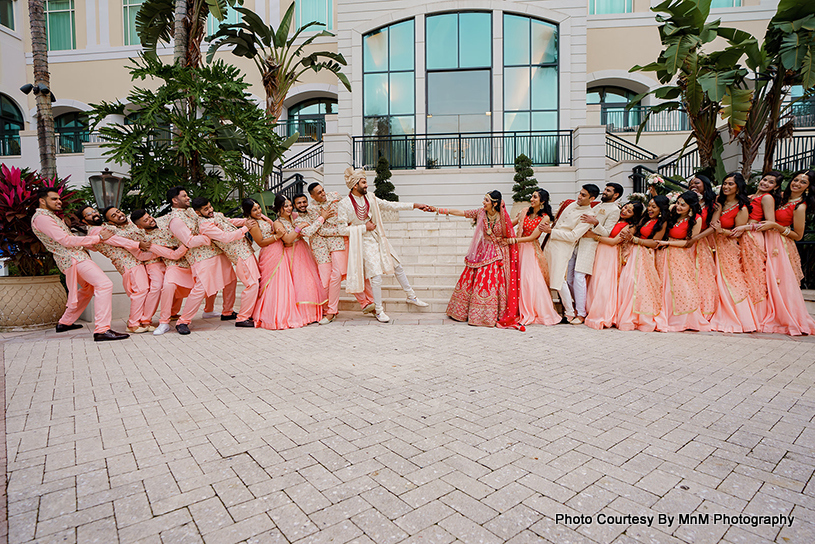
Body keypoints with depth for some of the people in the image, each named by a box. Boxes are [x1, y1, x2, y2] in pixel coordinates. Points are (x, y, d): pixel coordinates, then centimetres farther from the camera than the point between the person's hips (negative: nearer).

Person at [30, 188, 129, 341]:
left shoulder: (49, 216, 22)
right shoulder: (41, 218, -11)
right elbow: (66, 240, -19)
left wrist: (94, 241, 12)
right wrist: (98, 238, -19)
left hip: (76, 256, 11)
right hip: (73, 258, -11)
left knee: (88, 288, 27)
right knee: (104, 284, -23)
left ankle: (65, 322, 35)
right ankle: (102, 330, -31)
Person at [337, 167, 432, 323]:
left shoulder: (370, 199, 3)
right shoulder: (344, 204, -12)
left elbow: (391, 205, 6)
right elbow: (342, 230, -13)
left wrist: (414, 205, 2)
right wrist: (364, 228, -14)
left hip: (379, 238, 6)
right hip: (365, 242, -6)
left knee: (397, 266, 11)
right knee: (376, 275, -9)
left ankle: (411, 296, 29)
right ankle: (378, 310, 9)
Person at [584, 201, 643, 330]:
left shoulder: (630, 227, -6)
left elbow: (614, 242, -12)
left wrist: (594, 236, -12)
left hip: (611, 257, -6)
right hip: (601, 253, 6)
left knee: (604, 284, -10)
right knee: (595, 282, 5)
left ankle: (604, 317, -1)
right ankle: (591, 312, 14)